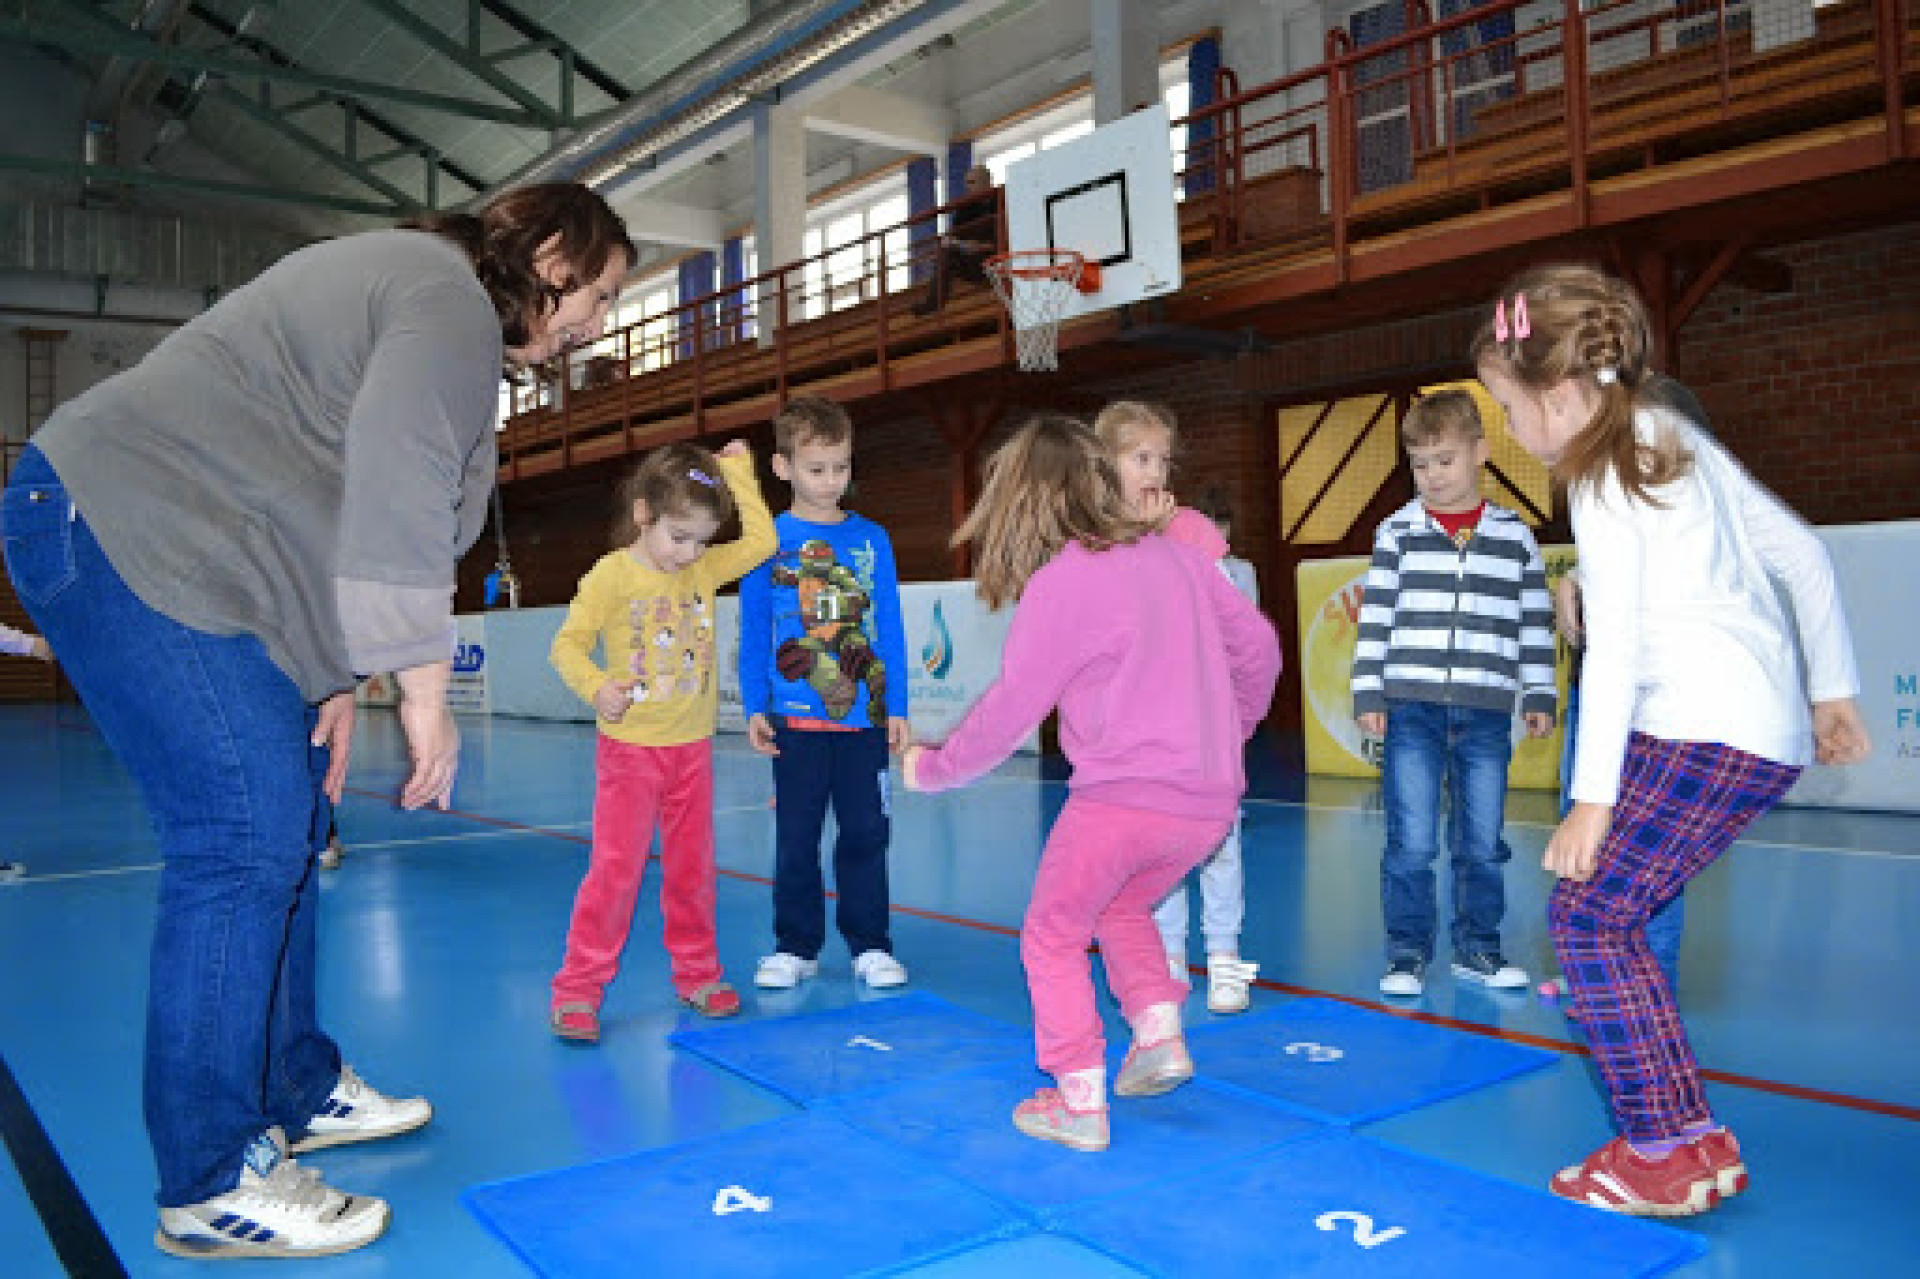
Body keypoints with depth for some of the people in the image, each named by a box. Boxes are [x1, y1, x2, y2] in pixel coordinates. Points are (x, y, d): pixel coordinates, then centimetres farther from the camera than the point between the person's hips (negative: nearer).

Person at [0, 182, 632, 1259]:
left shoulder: (436, 307, 20)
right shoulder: (449, 300, -13)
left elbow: (339, 514, 19)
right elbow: (394, 507, -24)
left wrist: (335, 679, 13)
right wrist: (426, 695, -18)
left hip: (176, 551, 11)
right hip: (120, 532, -11)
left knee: (291, 821, 12)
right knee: (248, 836, -13)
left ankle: (298, 1091, 24)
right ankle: (212, 1186, -3)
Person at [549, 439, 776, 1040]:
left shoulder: (705, 568, 3)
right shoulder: (611, 574, -9)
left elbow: (762, 541, -4)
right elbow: (568, 644, -9)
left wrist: (737, 473, -2)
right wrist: (597, 687, -26)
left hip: (692, 748, 4)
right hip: (630, 748, -4)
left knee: (694, 868, 12)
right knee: (615, 868, -6)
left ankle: (697, 973, 26)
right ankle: (578, 988, 5)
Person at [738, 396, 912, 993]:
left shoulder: (871, 539, 5)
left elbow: (890, 629, 6)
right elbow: (752, 633, 3)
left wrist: (897, 707, 3)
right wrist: (754, 708, -3)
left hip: (864, 716, 1)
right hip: (795, 716, -1)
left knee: (866, 832, 6)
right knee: (796, 837, 8)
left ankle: (869, 944, 20)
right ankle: (795, 946, 21)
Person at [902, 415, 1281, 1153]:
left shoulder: (1060, 583, -9)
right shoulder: (1180, 558, 10)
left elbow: (1008, 713, -6)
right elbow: (1259, 649, 17)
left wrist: (930, 769, 9)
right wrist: (1231, 732, 32)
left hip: (1123, 797, -7)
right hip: (1210, 801, 7)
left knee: (1053, 938, 12)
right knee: (1122, 905, 31)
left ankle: (1080, 1104, 13)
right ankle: (1160, 1037, 22)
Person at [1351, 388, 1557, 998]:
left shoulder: (1515, 536, 9)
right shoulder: (1398, 532, 4)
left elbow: (1535, 624, 13)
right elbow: (1375, 616, 3)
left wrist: (1540, 695, 11)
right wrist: (1367, 692, -2)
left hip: (1486, 713, 2)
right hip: (1411, 707, -1)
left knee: (1483, 843, 7)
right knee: (1411, 843, -2)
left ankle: (1477, 947, 23)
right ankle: (1407, 952, 11)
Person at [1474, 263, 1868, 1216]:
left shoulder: (1600, 475, -10)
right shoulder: (1677, 439, 17)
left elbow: (1613, 643, -16)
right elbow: (1804, 555, 19)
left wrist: (1593, 797, -15)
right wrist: (1832, 691, 25)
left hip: (1708, 734, -9)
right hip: (1769, 726, 9)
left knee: (1587, 917, -4)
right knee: (1608, 912, 13)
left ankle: (1665, 1156, 1)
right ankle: (1695, 1138, 18)